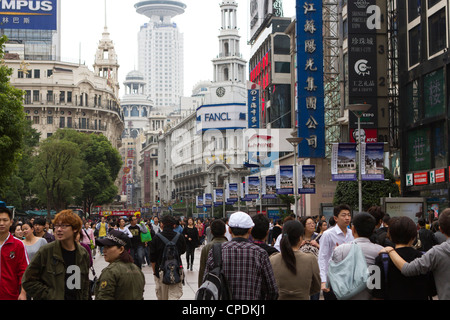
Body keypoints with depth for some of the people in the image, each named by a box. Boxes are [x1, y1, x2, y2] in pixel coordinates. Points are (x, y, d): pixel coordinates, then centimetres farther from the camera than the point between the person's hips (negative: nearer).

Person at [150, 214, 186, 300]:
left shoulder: (156, 238, -8)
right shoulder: (180, 237, -4)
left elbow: (152, 259, -3)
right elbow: (183, 251, 16)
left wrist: (154, 271, 10)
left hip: (161, 270, 0)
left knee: (161, 297, 14)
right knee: (174, 295, -1)